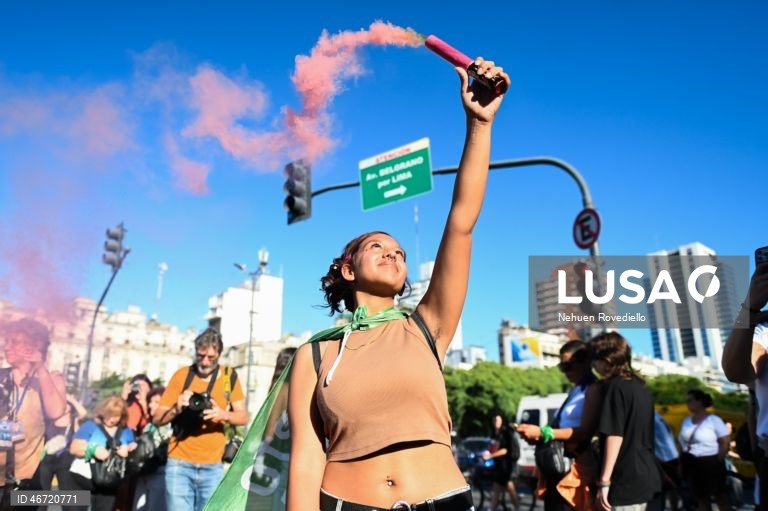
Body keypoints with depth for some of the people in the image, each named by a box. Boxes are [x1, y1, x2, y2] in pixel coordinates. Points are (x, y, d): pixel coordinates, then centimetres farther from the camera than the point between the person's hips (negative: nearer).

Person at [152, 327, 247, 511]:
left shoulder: (229, 377, 2)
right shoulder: (182, 375, -2)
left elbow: (243, 417, 2)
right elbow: (157, 419, 1)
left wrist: (224, 414, -19)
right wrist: (176, 410, -20)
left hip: (213, 467, 1)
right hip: (179, 464, -1)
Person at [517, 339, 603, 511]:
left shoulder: (594, 389, -10)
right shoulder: (575, 390, 18)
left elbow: (585, 431, -20)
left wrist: (542, 432, -21)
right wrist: (537, 437, 4)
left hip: (575, 470, -9)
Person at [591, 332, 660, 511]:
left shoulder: (615, 386, -14)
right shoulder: (640, 386, 13)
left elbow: (614, 436, -19)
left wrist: (604, 481, -17)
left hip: (624, 481, -9)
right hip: (643, 476, 9)